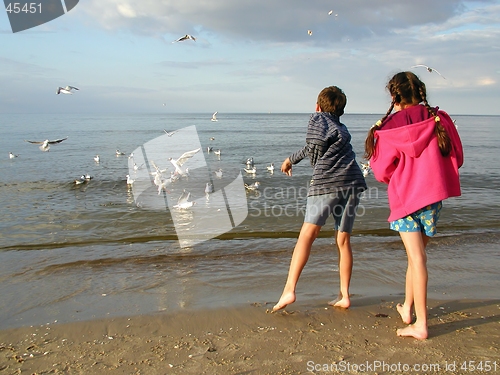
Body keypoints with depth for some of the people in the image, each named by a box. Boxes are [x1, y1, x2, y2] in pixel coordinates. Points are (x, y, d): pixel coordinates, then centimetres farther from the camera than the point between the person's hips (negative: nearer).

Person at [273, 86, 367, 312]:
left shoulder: (318, 118, 12)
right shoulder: (343, 129, 30)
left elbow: (315, 145, -7)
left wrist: (318, 167, 10)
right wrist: (291, 159, 50)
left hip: (326, 181, -6)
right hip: (353, 183, 6)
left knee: (307, 234, -9)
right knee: (343, 240, 10)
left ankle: (289, 290, -17)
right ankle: (344, 296, 12)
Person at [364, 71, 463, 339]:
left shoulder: (390, 128, -11)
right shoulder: (440, 119, -3)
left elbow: (381, 172, -7)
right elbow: (456, 158, 5)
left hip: (405, 197, -3)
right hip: (434, 195, 4)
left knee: (416, 257, -1)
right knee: (417, 252, 19)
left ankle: (420, 324, 3)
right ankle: (407, 307, 32)